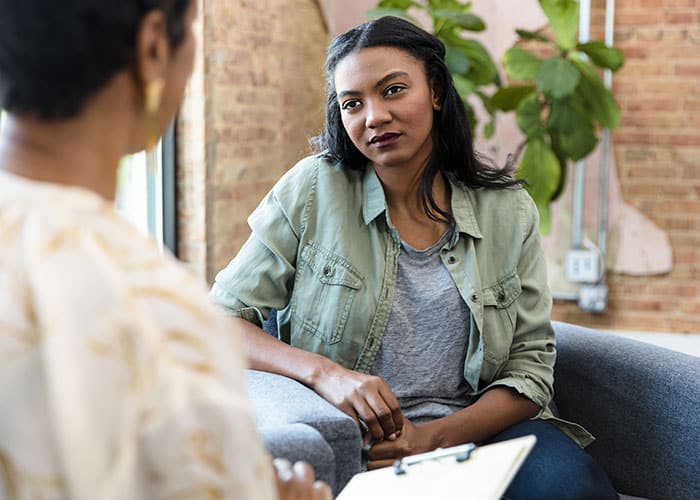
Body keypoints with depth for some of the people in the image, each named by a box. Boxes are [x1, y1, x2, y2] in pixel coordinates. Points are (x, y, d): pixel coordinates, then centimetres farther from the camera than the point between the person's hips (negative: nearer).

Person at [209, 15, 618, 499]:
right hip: (347, 437, 0)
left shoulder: (509, 211, 4)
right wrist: (324, 372, -19)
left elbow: (531, 366, 4)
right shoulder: (312, 190, -1)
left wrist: (435, 437, -13)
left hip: (476, 429, 0)